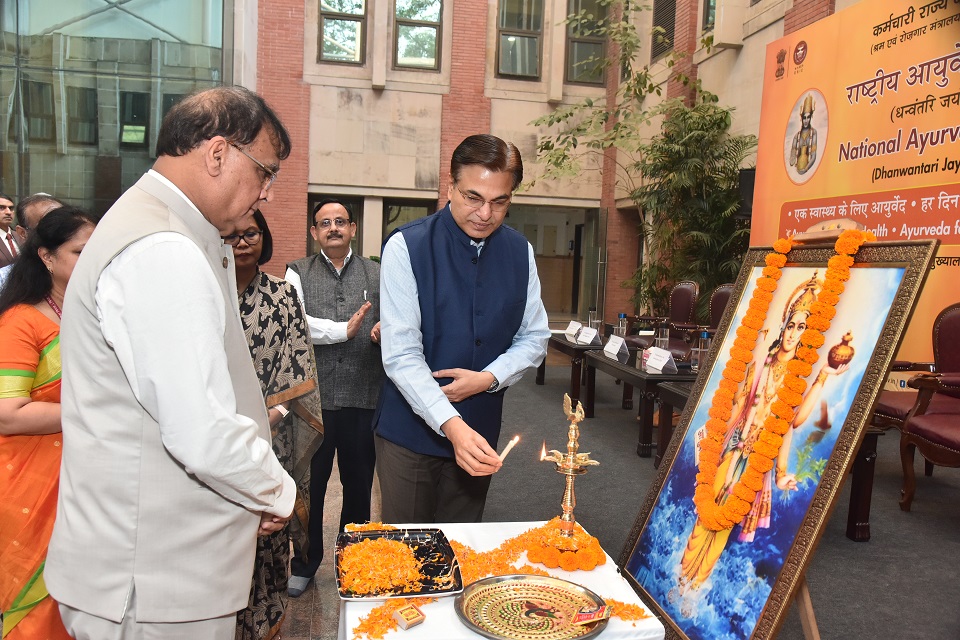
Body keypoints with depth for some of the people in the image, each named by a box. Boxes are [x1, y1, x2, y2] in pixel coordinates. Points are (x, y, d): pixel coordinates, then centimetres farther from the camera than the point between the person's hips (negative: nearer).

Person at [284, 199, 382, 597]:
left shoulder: (376, 274, 10)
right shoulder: (298, 273, 6)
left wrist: (385, 331, -16)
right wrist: (344, 330, -15)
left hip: (364, 398, 1)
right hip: (314, 399, -1)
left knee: (359, 485, 13)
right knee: (310, 484, 11)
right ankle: (305, 564, 31)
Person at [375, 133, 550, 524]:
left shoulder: (519, 252, 2)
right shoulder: (406, 247, -13)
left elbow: (534, 338, 8)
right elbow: (401, 356, -18)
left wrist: (489, 378, -10)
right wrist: (451, 425, -29)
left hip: (479, 433, 4)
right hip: (411, 432, -3)